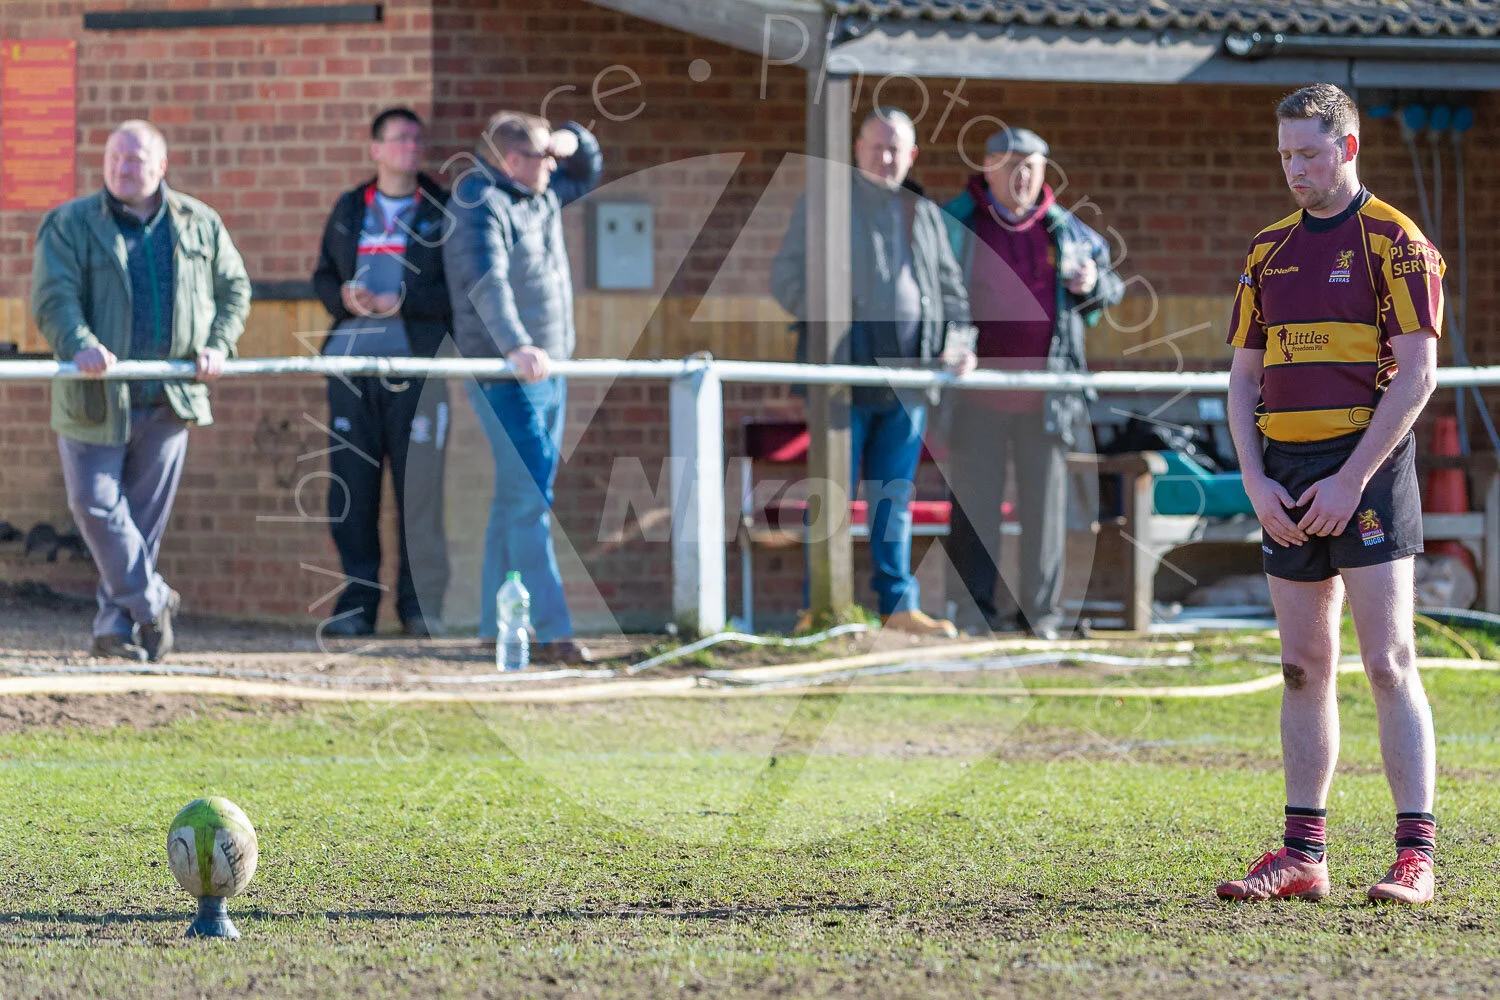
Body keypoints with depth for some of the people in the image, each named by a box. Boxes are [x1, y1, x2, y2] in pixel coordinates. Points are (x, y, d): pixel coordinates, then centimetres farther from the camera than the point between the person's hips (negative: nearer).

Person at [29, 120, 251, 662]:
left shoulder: (199, 224, 10)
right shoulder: (69, 225, 0)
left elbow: (234, 289, 18)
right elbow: (54, 298, -10)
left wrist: (216, 345, 0)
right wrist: (81, 346, -29)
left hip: (169, 398, 2)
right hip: (96, 395, -2)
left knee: (146, 514, 4)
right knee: (95, 503, -7)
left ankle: (117, 624, 13)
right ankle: (152, 600, 10)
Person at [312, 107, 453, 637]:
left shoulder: (442, 212, 8)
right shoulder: (349, 210, 18)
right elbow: (323, 276, 18)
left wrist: (401, 302, -12)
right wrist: (344, 296, -4)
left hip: (414, 361, -3)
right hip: (351, 359, 3)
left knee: (419, 488, -6)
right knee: (350, 488, -1)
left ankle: (421, 607, 0)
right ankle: (356, 604, 4)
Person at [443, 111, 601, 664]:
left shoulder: (540, 194, 13)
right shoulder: (481, 208, -15)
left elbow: (588, 172, 32)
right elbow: (487, 282, -30)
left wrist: (573, 141, 7)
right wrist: (516, 346, -45)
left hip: (548, 368, 10)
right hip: (505, 375, -10)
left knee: (519, 496, 12)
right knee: (529, 497, -14)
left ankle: (499, 624, 17)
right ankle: (549, 629, -19)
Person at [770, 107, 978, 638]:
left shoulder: (925, 214, 18)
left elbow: (950, 287, 23)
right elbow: (787, 276, -2)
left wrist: (958, 341, 5)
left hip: (907, 373, 5)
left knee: (894, 495, 7)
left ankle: (898, 604, 10)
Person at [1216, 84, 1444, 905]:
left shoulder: (1394, 242, -5)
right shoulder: (1268, 250, 14)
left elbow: (1417, 372, -10)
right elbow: (1244, 376, 15)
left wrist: (1351, 480, -15)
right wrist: (1256, 482, 1)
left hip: (1367, 470, -6)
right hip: (1287, 480, 6)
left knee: (1388, 662, -9)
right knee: (1303, 668, 7)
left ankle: (1415, 858, -10)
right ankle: (1303, 855, 10)